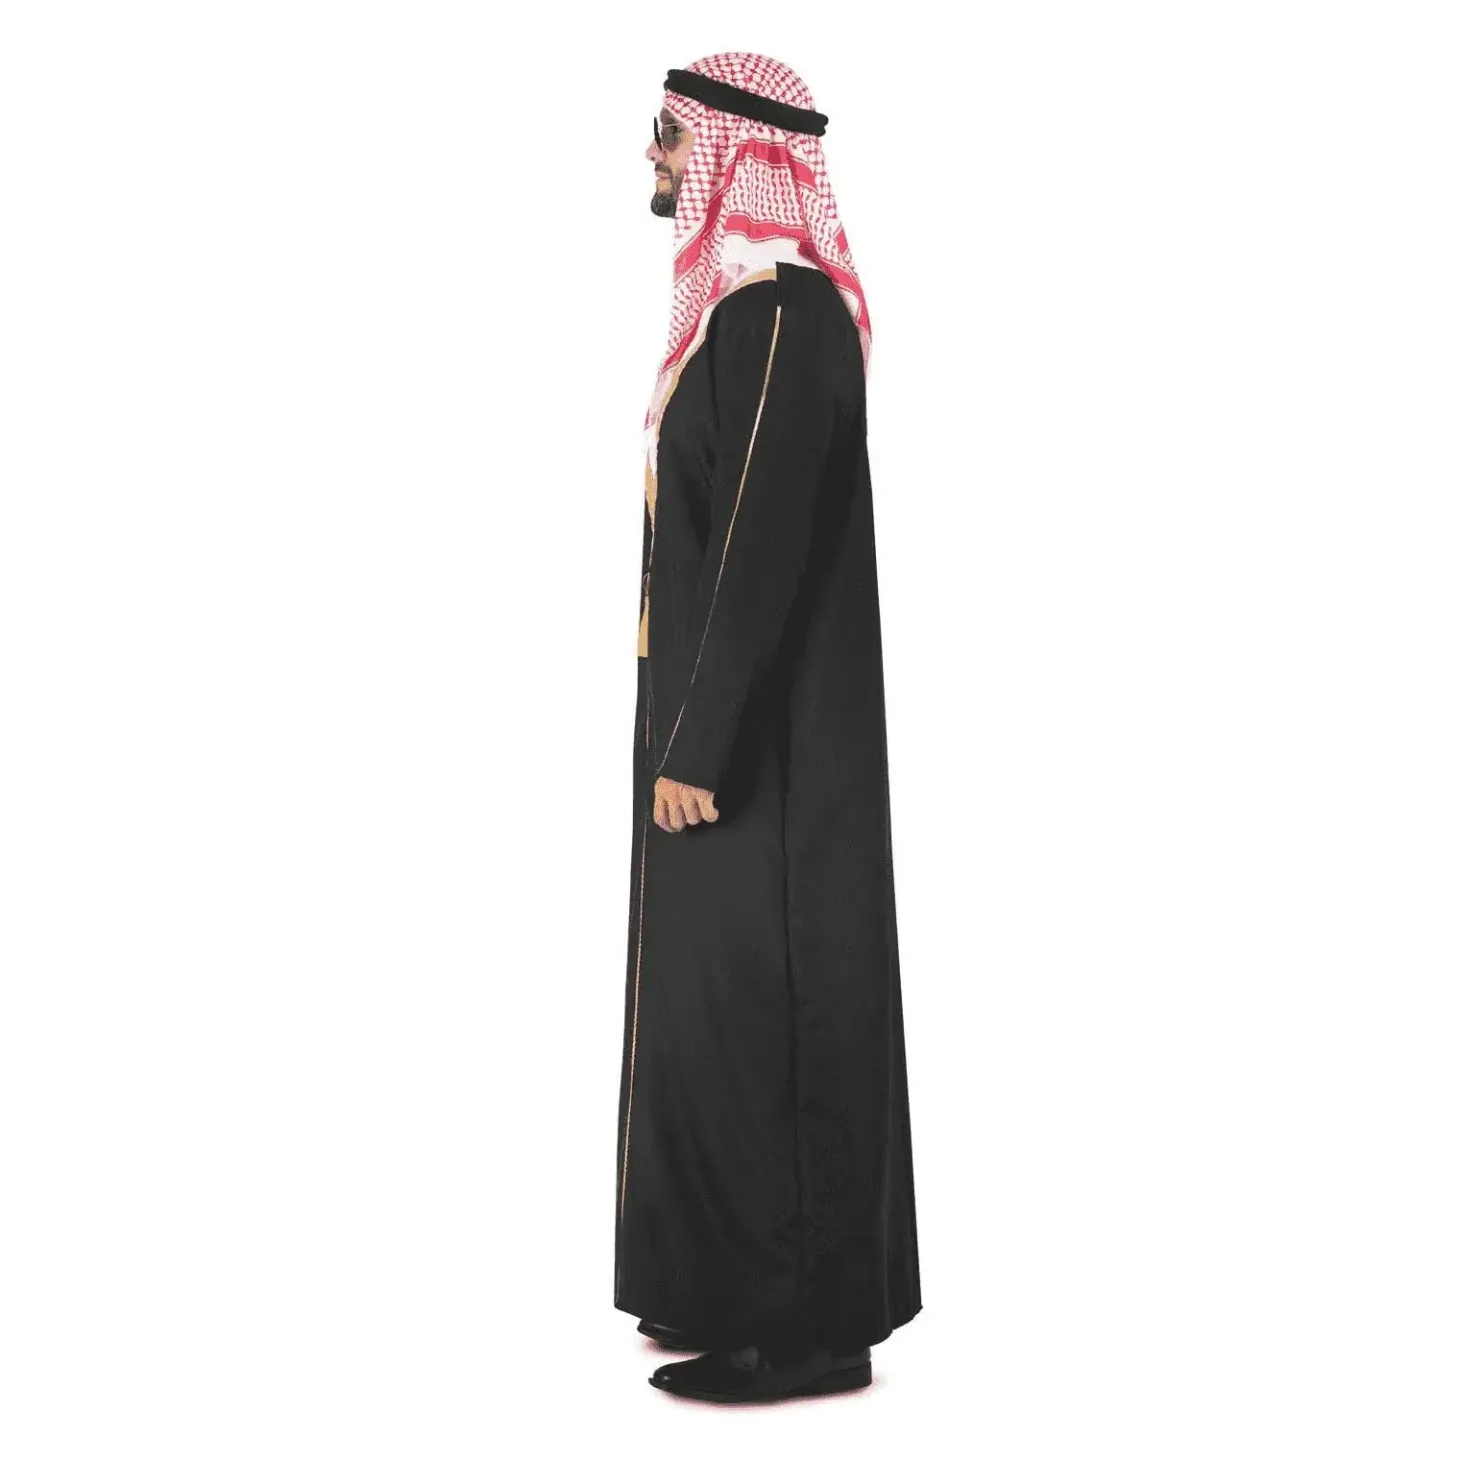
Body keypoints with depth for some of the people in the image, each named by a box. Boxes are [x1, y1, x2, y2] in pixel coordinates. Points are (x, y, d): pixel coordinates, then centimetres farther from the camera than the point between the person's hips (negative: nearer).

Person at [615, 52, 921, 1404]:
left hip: (759, 730, -10)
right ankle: (741, 1286, 27)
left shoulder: (781, 309, -16)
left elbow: (765, 547, -22)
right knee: (723, 992, 15)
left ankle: (808, 1326, 9)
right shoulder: (740, 303, 15)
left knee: (756, 1004, -4)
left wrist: (697, 746, -22)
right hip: (729, 712, 10)